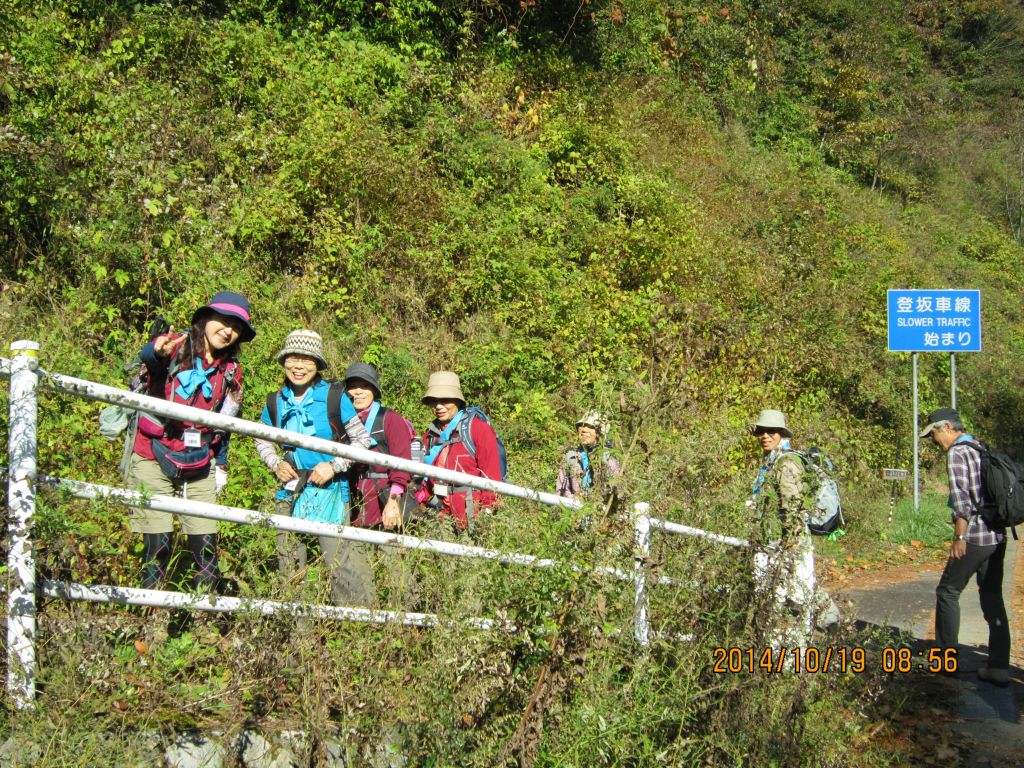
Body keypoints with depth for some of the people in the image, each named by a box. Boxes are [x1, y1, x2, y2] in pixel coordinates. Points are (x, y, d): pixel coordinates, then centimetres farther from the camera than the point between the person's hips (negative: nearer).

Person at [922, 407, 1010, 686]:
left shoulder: (956, 453, -10)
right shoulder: (983, 449, 15)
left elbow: (961, 498, -17)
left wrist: (959, 537, -16)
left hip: (975, 536, -8)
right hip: (998, 535, 8)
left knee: (948, 592, 6)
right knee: (993, 598, 10)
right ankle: (999, 666, 8)